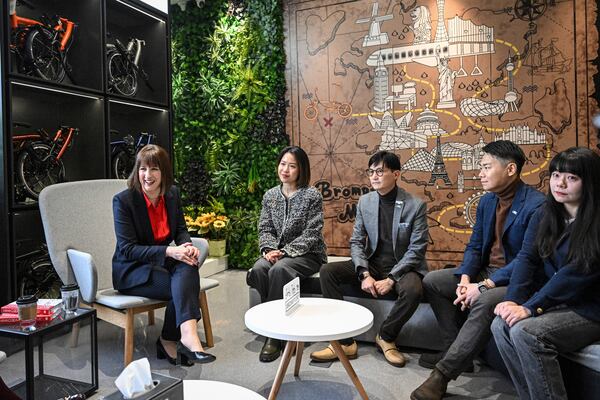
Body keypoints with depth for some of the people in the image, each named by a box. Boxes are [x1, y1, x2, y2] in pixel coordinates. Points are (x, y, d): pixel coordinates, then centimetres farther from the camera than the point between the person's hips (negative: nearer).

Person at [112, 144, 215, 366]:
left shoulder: (172, 194, 1)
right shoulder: (123, 200, -14)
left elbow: (181, 230, 11)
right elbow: (127, 249, -17)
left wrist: (188, 247, -14)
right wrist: (169, 251, -30)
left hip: (162, 261, 5)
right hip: (131, 270, -5)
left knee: (188, 268, -29)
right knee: (183, 286, -29)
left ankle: (170, 340, -20)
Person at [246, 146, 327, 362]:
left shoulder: (312, 195, -6)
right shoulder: (270, 195, 9)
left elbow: (311, 234, -12)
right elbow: (265, 229, 6)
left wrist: (285, 252, -20)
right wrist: (270, 249, -14)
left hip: (307, 254, -4)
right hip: (277, 253, 4)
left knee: (279, 270, -33)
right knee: (259, 269, -27)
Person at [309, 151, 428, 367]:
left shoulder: (416, 205, -8)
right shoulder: (364, 202, 3)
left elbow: (416, 250, -11)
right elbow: (356, 242, 2)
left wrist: (390, 279, -20)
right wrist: (364, 274, -15)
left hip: (402, 268, -3)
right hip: (371, 265, 4)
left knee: (413, 290, -37)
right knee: (327, 271, -17)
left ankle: (386, 337, -5)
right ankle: (345, 342, -12)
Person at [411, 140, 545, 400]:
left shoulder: (536, 205, -19)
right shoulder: (486, 201, 7)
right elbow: (474, 246, 7)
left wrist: (484, 286, -26)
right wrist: (465, 279, -11)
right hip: (485, 271, 9)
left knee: (484, 302, -37)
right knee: (431, 281, -1)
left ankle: (442, 374, -27)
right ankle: (457, 350, 1)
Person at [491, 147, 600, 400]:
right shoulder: (545, 214, 6)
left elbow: (575, 273, -23)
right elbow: (528, 257, -1)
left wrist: (530, 307, -25)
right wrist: (513, 299, -15)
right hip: (555, 302, 7)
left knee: (526, 331, -27)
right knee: (501, 325, -15)